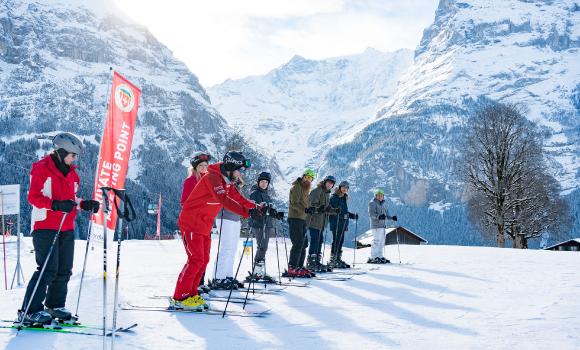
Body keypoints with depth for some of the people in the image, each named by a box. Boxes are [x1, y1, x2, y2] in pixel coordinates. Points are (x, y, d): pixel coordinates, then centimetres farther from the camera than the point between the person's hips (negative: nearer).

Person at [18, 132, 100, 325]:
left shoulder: (72, 173, 16)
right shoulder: (41, 168, -6)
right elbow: (33, 197, -12)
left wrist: (85, 204, 2)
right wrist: (56, 205, -26)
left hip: (67, 228, 8)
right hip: (45, 227, -7)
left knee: (64, 270, 8)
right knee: (48, 269, -12)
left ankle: (54, 305, 23)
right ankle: (29, 311, -6)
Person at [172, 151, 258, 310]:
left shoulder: (227, 182, 9)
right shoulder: (212, 177, -21)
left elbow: (238, 198, 11)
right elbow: (224, 200, -34)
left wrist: (255, 206, -2)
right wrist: (246, 213, -39)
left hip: (204, 227, 9)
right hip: (191, 224, -9)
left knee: (204, 260, 9)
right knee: (196, 260, -12)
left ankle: (191, 294, 17)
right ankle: (180, 298, -5)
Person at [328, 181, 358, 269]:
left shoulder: (344, 198, 20)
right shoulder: (334, 197, -4)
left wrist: (352, 215, 20)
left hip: (343, 224, 8)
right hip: (336, 223, -8)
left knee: (340, 241, 8)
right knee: (336, 241, -9)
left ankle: (338, 259, 13)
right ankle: (333, 260, -7)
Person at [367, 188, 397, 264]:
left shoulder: (382, 204, 21)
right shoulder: (372, 203, -6)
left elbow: (386, 215, 27)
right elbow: (371, 214, -18)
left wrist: (392, 218, 13)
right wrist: (378, 216, -34)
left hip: (382, 226, 9)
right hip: (376, 226, -9)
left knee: (381, 242, 11)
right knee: (376, 241, -14)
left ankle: (379, 256, 18)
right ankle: (373, 258, -13)